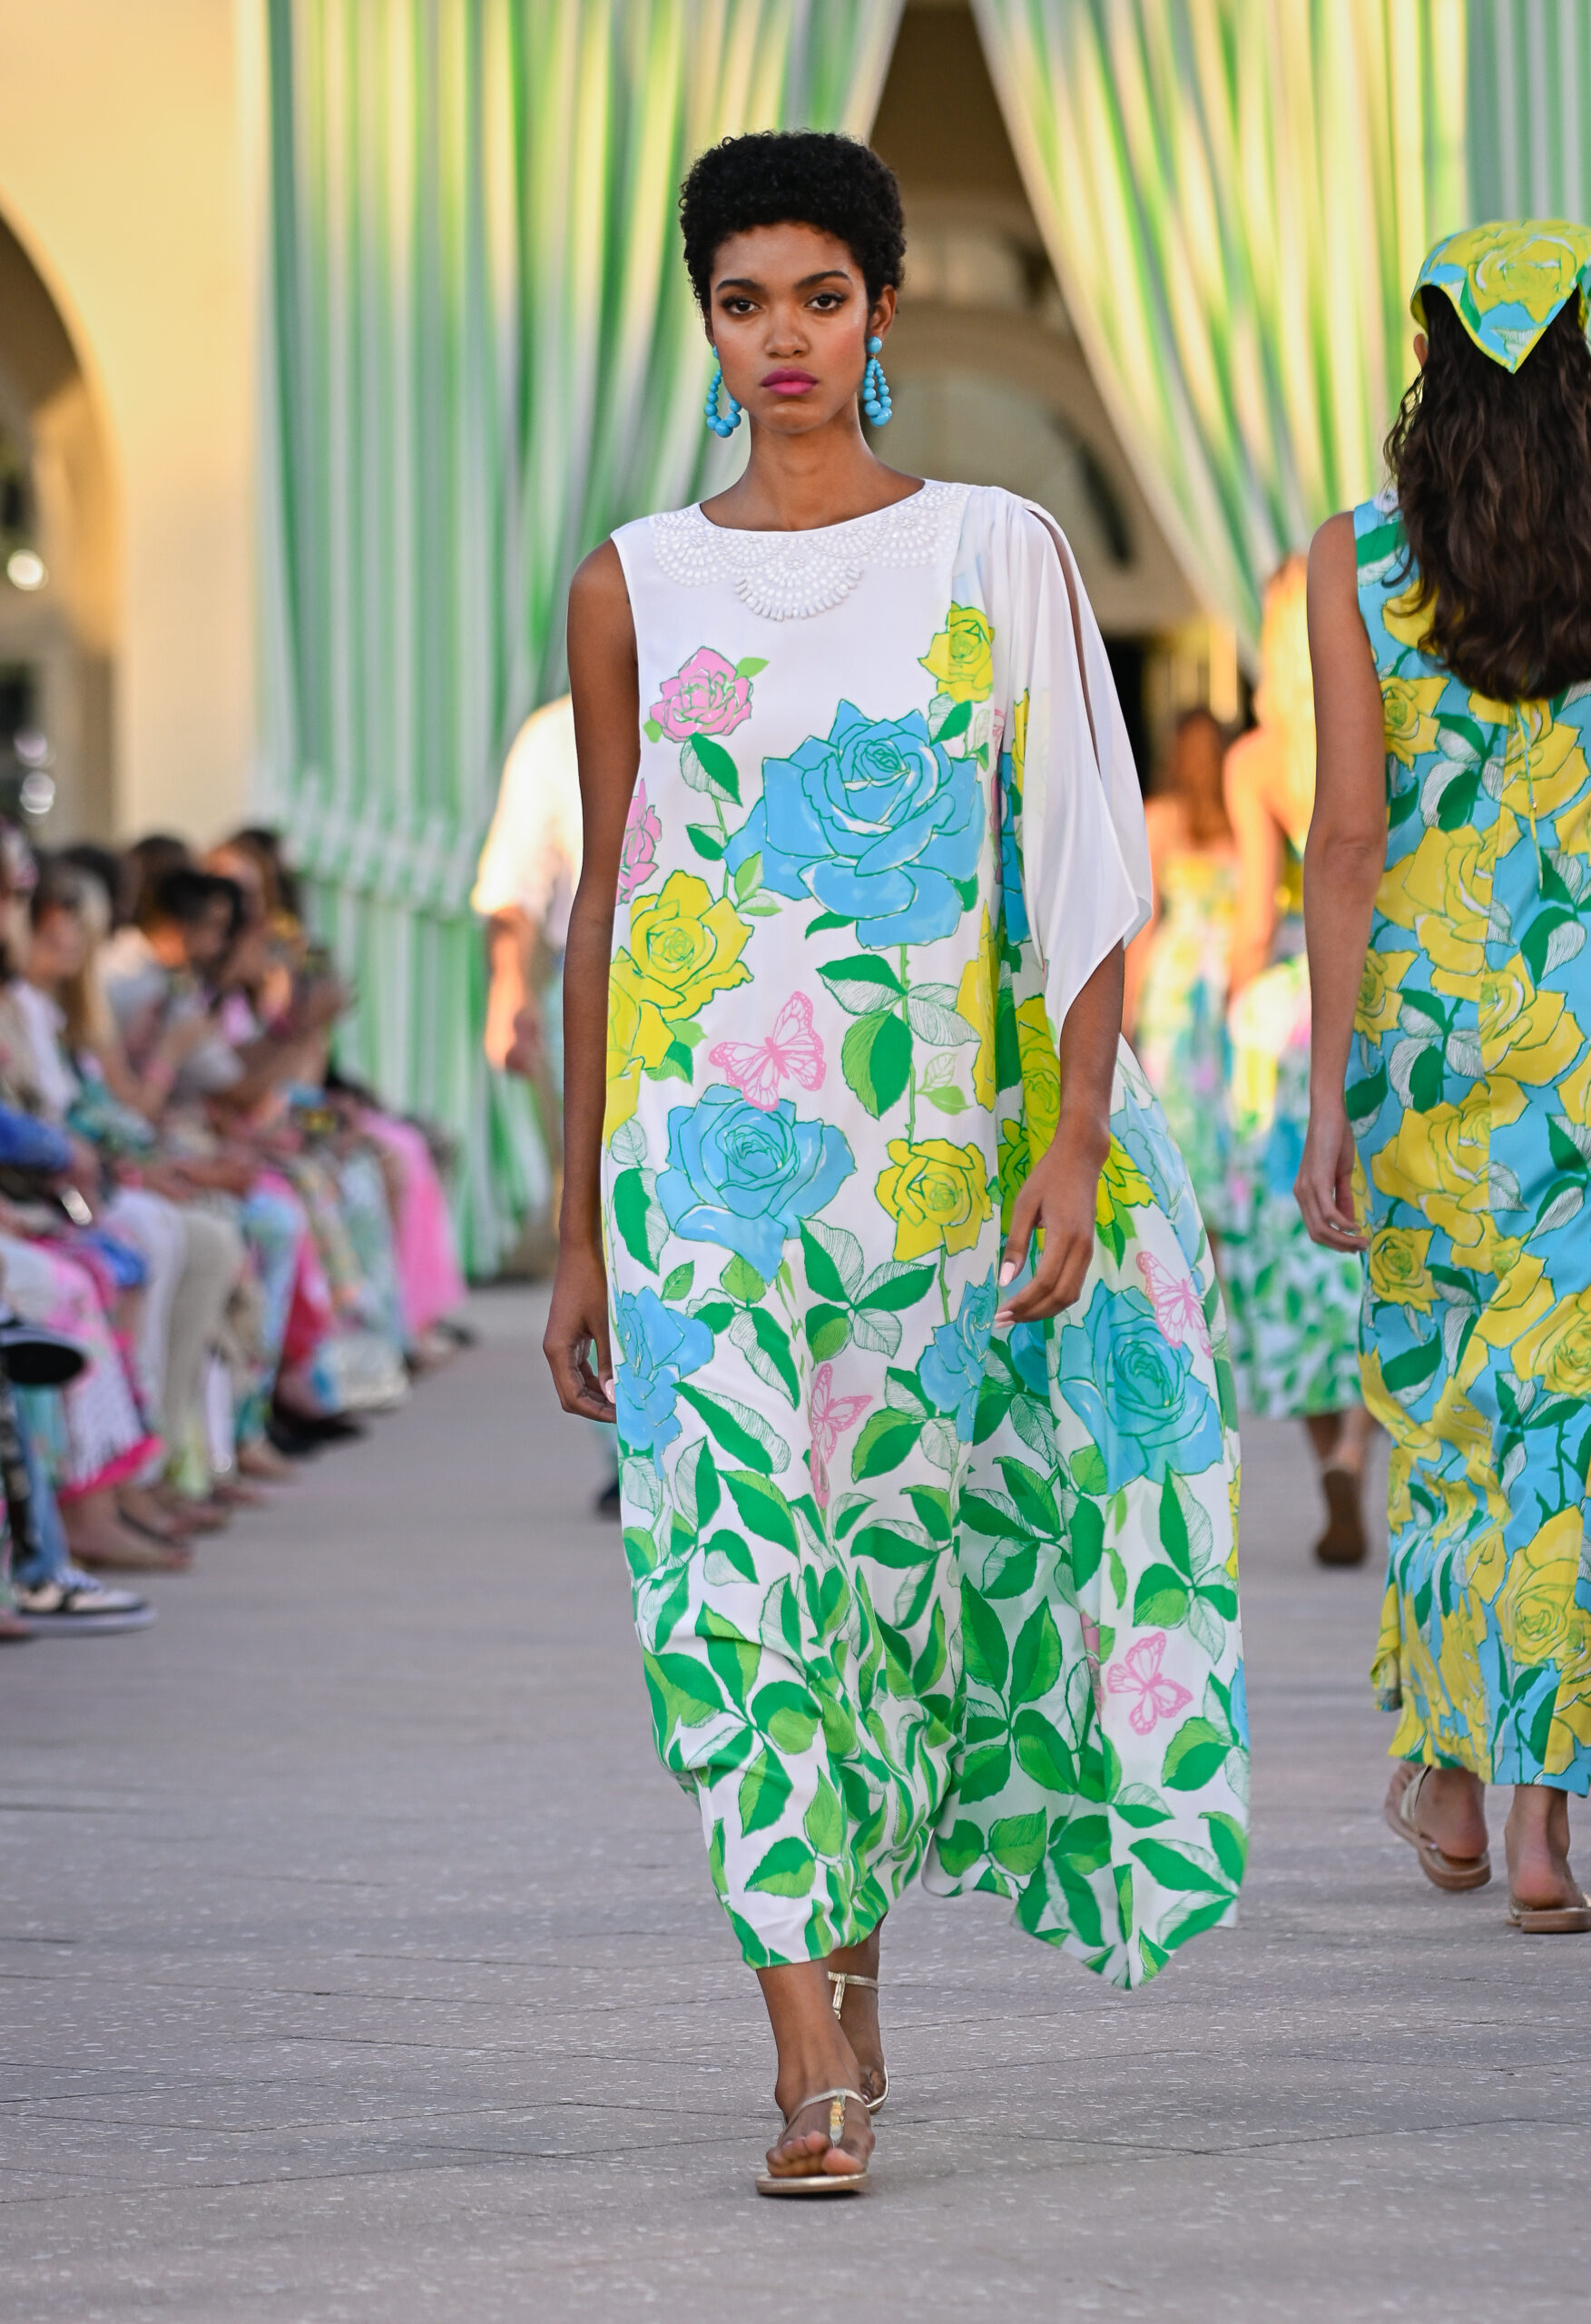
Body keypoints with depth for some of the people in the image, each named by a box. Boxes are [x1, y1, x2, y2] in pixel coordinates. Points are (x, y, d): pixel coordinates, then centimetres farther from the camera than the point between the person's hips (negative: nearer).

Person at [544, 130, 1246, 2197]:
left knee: (900, 1552, 7)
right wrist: (577, 1228, 9)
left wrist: (1074, 1146, -10)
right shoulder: (635, 588, 7)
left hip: (935, 1137, 0)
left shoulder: (999, 554, 4)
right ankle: (817, 2073, -9)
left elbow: (1084, 869, 1)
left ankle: (853, 1941, 32)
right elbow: (600, 907, 10)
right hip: (704, 1134, 0)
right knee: (742, 1552, -10)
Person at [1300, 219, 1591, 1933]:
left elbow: (1349, 836, -8)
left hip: (1425, 1021, 1)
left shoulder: (1360, 561, -4)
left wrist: (1327, 1098, -6)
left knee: (1441, 1393, 19)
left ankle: (1448, 1778, 27)